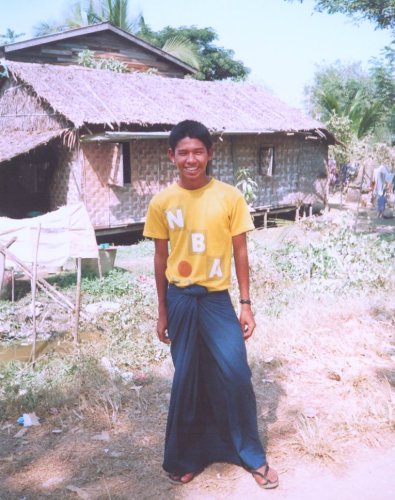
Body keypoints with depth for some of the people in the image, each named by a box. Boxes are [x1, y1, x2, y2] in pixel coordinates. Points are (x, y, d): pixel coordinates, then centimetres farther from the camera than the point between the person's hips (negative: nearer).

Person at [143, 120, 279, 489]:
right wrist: (162, 312, 6)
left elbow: (239, 252, 0)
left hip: (217, 298, -1)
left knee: (236, 376, -1)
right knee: (187, 380, 10)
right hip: (180, 299, 1)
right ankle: (185, 457, 28)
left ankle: (252, 456, 19)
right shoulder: (161, 202, -3)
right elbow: (161, 258, 4)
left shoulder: (230, 197, -6)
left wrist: (245, 304, -2)